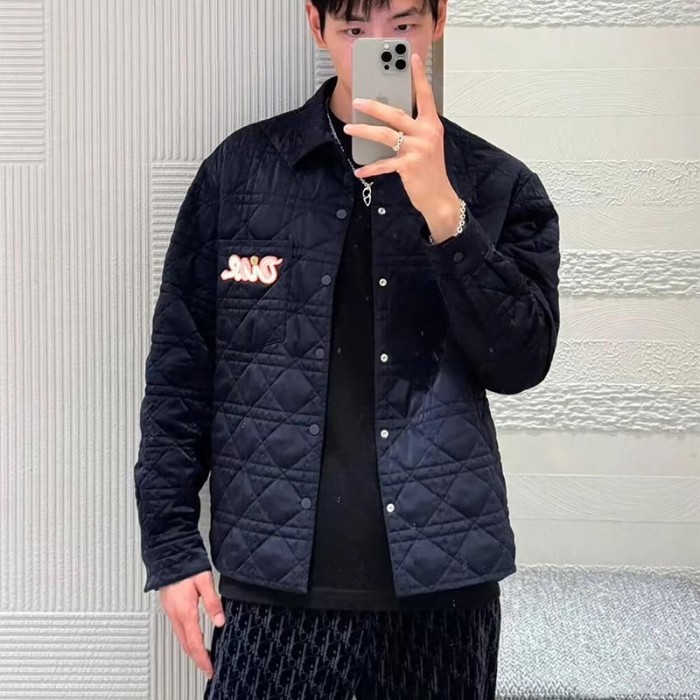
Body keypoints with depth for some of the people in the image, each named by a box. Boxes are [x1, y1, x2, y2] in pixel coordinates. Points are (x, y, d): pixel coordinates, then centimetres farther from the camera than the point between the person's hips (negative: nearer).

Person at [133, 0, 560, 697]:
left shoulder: (498, 186, 1)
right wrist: (172, 547, 2)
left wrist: (443, 210, -19)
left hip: (442, 584, 1)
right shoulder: (240, 170, 0)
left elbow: (521, 363, -8)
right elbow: (179, 370, 4)